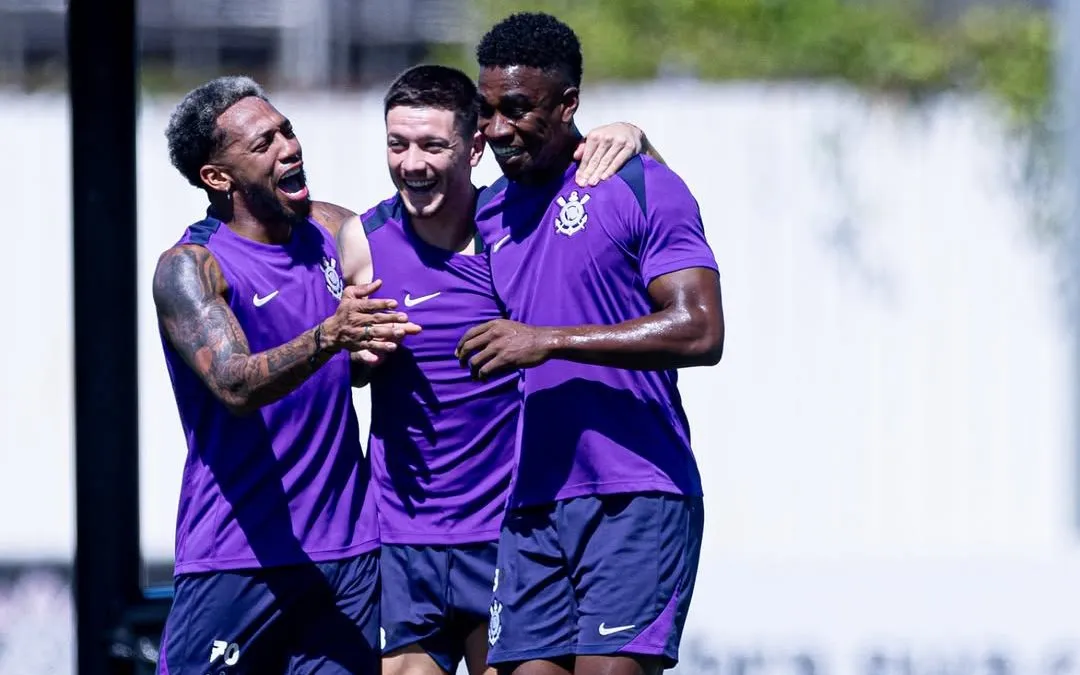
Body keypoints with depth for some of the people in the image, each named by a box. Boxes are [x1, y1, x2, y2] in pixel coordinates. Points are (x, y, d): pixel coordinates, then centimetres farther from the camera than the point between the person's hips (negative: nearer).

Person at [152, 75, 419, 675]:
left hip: (348, 552, 5)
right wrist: (330, 336, -40)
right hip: (235, 556, -5)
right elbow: (235, 386, -24)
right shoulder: (189, 269, -9)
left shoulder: (329, 231, 8)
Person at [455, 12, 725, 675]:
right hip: (534, 507, 6)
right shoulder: (490, 213, 16)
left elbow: (699, 332, -15)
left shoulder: (642, 187, -4)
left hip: (635, 501, -6)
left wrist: (549, 341, -17)